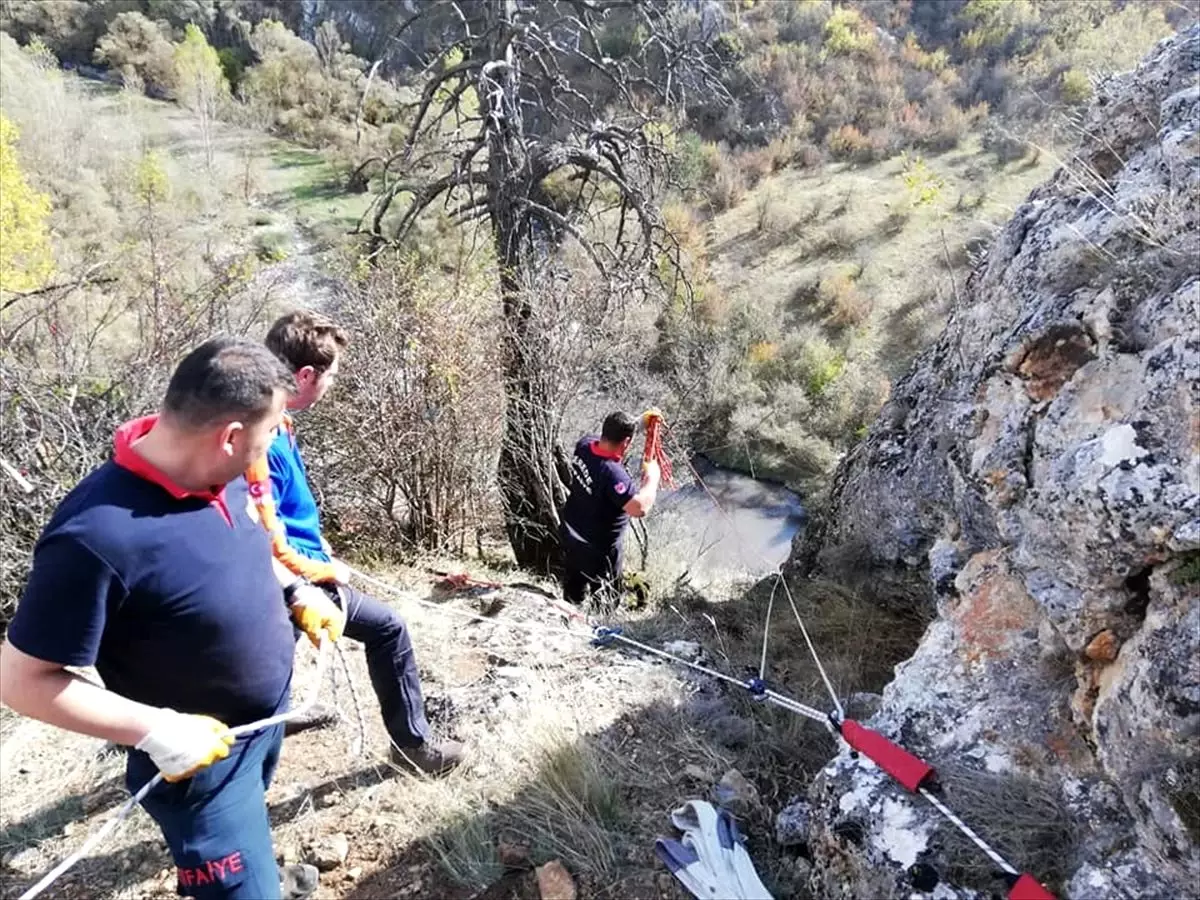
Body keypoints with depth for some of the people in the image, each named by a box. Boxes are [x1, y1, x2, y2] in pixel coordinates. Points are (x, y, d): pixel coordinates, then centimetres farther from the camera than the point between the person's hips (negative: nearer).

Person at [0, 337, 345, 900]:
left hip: (268, 712, 8)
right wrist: (154, 731, -27)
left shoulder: (220, 474, -12)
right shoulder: (99, 536, -35)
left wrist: (297, 597, 0)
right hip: (201, 758, -7)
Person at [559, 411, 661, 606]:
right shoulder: (613, 473, -37)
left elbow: (607, 436, 10)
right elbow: (640, 508, -44)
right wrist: (651, 477, -28)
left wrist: (640, 422, 10)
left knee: (573, 594, 29)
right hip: (598, 550, -8)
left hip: (571, 537, 8)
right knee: (605, 603, 18)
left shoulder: (584, 445, -14)